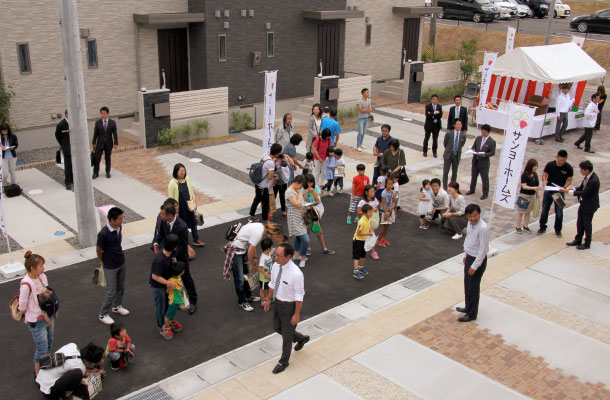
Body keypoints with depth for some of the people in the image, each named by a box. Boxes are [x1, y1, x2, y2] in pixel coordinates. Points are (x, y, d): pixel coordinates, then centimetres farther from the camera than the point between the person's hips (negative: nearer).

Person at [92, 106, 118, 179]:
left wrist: (116, 143, -9)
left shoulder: (112, 122, -4)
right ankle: (95, 173, 10)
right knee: (97, 159, -1)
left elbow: (115, 134, -4)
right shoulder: (98, 122, -3)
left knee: (107, 159, 10)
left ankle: (108, 172, 23)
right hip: (100, 144, 0)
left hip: (108, 144, 0)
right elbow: (95, 134, 2)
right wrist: (94, 143, 3)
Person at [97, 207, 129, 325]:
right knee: (111, 292, 3)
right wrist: (102, 262, 3)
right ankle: (103, 314, 22)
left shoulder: (119, 227, -7)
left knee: (120, 287, 22)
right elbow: (99, 250, -13)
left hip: (121, 263, 7)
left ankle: (117, 306, 45)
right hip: (110, 267, -7)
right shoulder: (103, 233, -29)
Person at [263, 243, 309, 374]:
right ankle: (301, 338, 51)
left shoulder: (296, 274, -33)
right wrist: (268, 299, 13)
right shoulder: (276, 266, -12)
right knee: (277, 328, 26)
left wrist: (297, 314, -17)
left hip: (289, 306, -7)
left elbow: (299, 296, -23)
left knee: (287, 335, 12)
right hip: (278, 302, 7)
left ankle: (284, 361, 36)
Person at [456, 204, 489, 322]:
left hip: (478, 260, -8)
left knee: (473, 287, 5)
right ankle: (468, 307, 42)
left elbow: (483, 249, -24)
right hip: (469, 257, 8)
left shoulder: (483, 228, -28)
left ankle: (472, 314, 21)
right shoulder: (470, 223, -2)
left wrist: (474, 266, -21)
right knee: (467, 284, 22)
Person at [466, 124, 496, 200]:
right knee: (473, 176, 19)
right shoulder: (478, 138, 5)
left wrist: (484, 154, -26)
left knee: (485, 179, 2)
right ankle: (472, 190, 37)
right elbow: (473, 147, 11)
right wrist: (473, 150, -12)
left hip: (484, 163, -6)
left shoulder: (492, 142, -10)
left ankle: (485, 194, 14)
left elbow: (492, 153, -11)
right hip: (475, 161, 6)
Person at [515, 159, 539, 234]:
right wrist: (533, 188, -32)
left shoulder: (535, 174, 3)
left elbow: (536, 185, 13)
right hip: (524, 195, -6)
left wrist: (537, 194, 13)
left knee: (528, 211, 15)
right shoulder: (525, 175, -17)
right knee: (520, 212, 5)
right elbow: (524, 186, -21)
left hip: (532, 195, 6)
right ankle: (518, 227, 16)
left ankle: (526, 226, 27)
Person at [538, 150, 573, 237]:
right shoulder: (550, 165, -7)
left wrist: (564, 187, -21)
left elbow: (569, 180, -3)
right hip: (548, 190, 1)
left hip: (560, 191, -1)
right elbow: (544, 174, 1)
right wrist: (544, 181, -21)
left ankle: (558, 230, 20)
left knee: (559, 212, 2)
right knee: (544, 210, 7)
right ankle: (542, 227, 23)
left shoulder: (568, 168, -9)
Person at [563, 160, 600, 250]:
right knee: (579, 222, 18)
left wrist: (569, 191, -21)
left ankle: (587, 244, 24)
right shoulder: (587, 176, -3)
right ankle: (578, 240, 34)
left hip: (589, 206, -8)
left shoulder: (594, 181, -30)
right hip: (583, 203, 8)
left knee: (587, 224, 8)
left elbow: (584, 193, -26)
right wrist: (574, 189, -6)